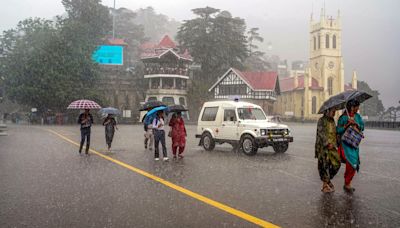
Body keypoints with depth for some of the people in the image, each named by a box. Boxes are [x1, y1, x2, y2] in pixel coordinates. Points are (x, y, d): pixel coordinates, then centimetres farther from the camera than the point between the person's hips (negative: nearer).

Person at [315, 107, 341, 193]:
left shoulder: (332, 121, 15)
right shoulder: (321, 120, -9)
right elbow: (321, 133, -18)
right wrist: (327, 144, -25)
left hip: (332, 147, 7)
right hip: (323, 147, -7)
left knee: (336, 163, 5)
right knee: (324, 165, -2)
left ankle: (327, 179, 25)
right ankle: (325, 186, 7)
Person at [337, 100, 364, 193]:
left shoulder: (358, 116, 9)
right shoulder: (343, 117, -7)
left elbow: (362, 127, 6)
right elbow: (338, 130, -8)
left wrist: (356, 123, -12)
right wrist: (347, 124, -20)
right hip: (345, 143, -6)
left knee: (353, 163, 8)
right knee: (351, 163, -11)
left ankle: (347, 183, 21)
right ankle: (347, 184, 4)